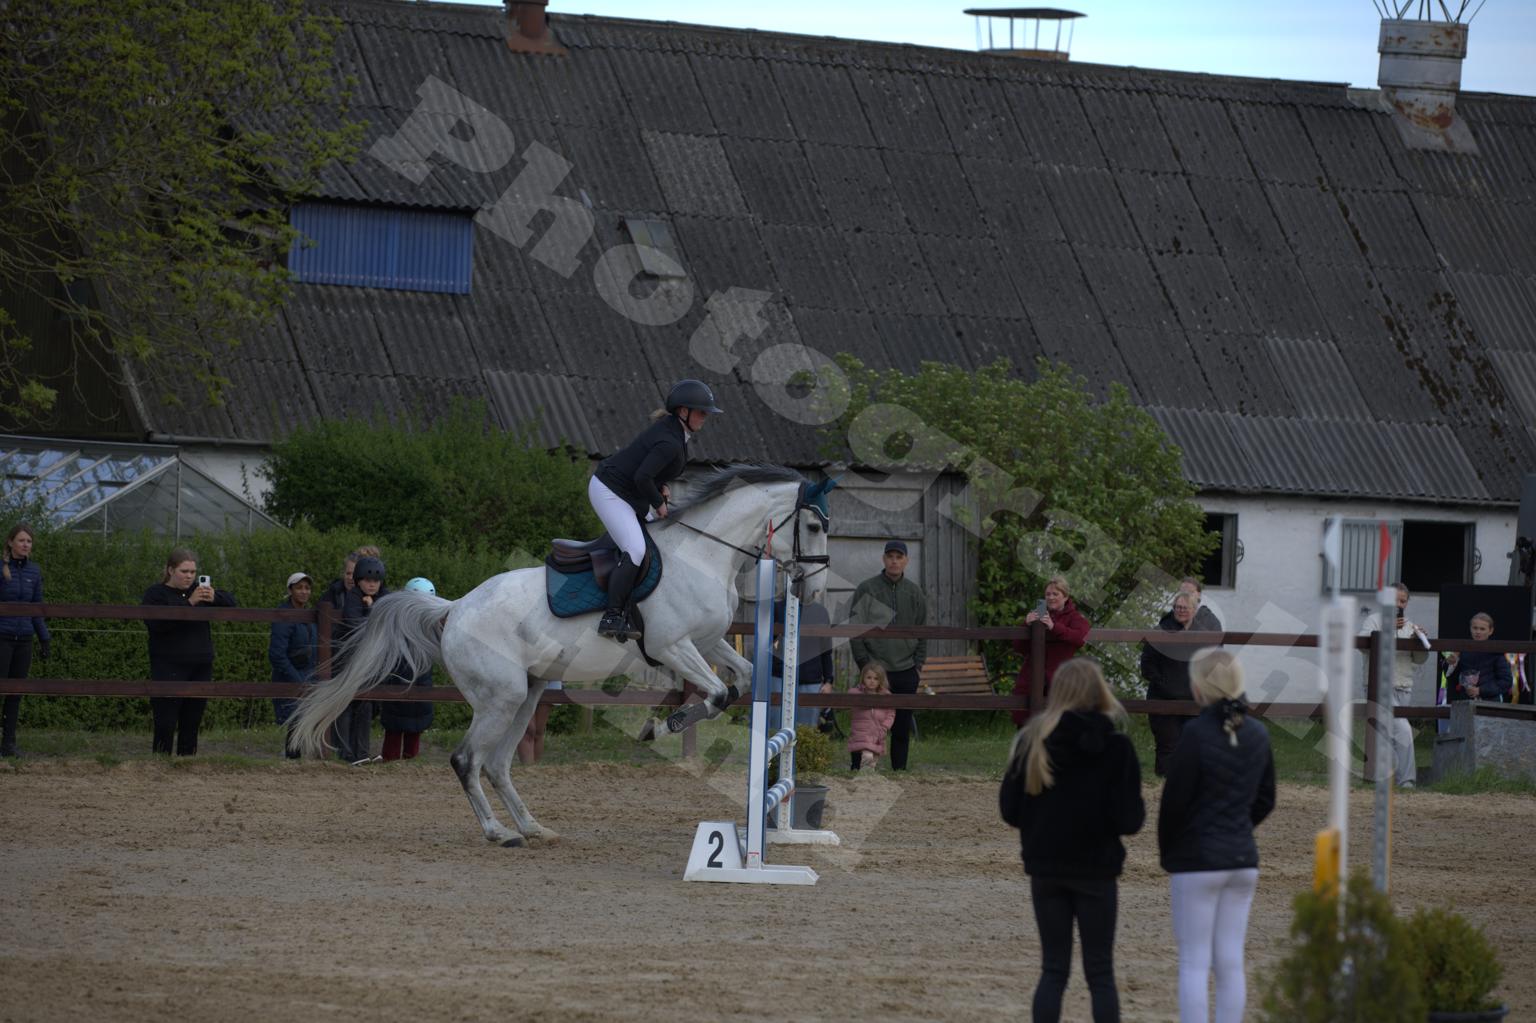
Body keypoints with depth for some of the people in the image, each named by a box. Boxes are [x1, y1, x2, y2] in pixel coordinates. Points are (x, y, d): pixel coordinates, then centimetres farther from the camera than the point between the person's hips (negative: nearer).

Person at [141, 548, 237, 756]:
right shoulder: (155, 594, 0)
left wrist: (215, 597, -14)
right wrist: (189, 603, -23)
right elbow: (157, 623, -18)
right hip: (169, 669, -5)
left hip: (200, 668, 5)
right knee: (165, 725, -10)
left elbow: (230, 604, 8)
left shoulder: (199, 589, 14)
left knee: (192, 725, 5)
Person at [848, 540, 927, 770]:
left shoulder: (914, 592, 10)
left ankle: (900, 770, 12)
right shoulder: (867, 589, -1)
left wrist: (918, 664, 5)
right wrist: (863, 663, -7)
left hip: (906, 672, 3)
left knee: (902, 727, 6)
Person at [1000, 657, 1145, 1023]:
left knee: (1053, 970, 9)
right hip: (1095, 870, -2)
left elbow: (1010, 809, -2)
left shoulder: (1032, 740, -5)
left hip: (1046, 869, 2)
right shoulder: (1115, 746, -11)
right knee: (1100, 973, 5)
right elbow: (1130, 820, -12)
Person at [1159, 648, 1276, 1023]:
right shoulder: (1257, 734, 4)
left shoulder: (1197, 733, -15)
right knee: (1230, 963, 9)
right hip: (1243, 859, 6)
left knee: (1194, 964, -1)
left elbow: (1174, 800, -11)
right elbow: (1265, 800, 13)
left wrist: (1167, 853, 3)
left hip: (1198, 859, -6)